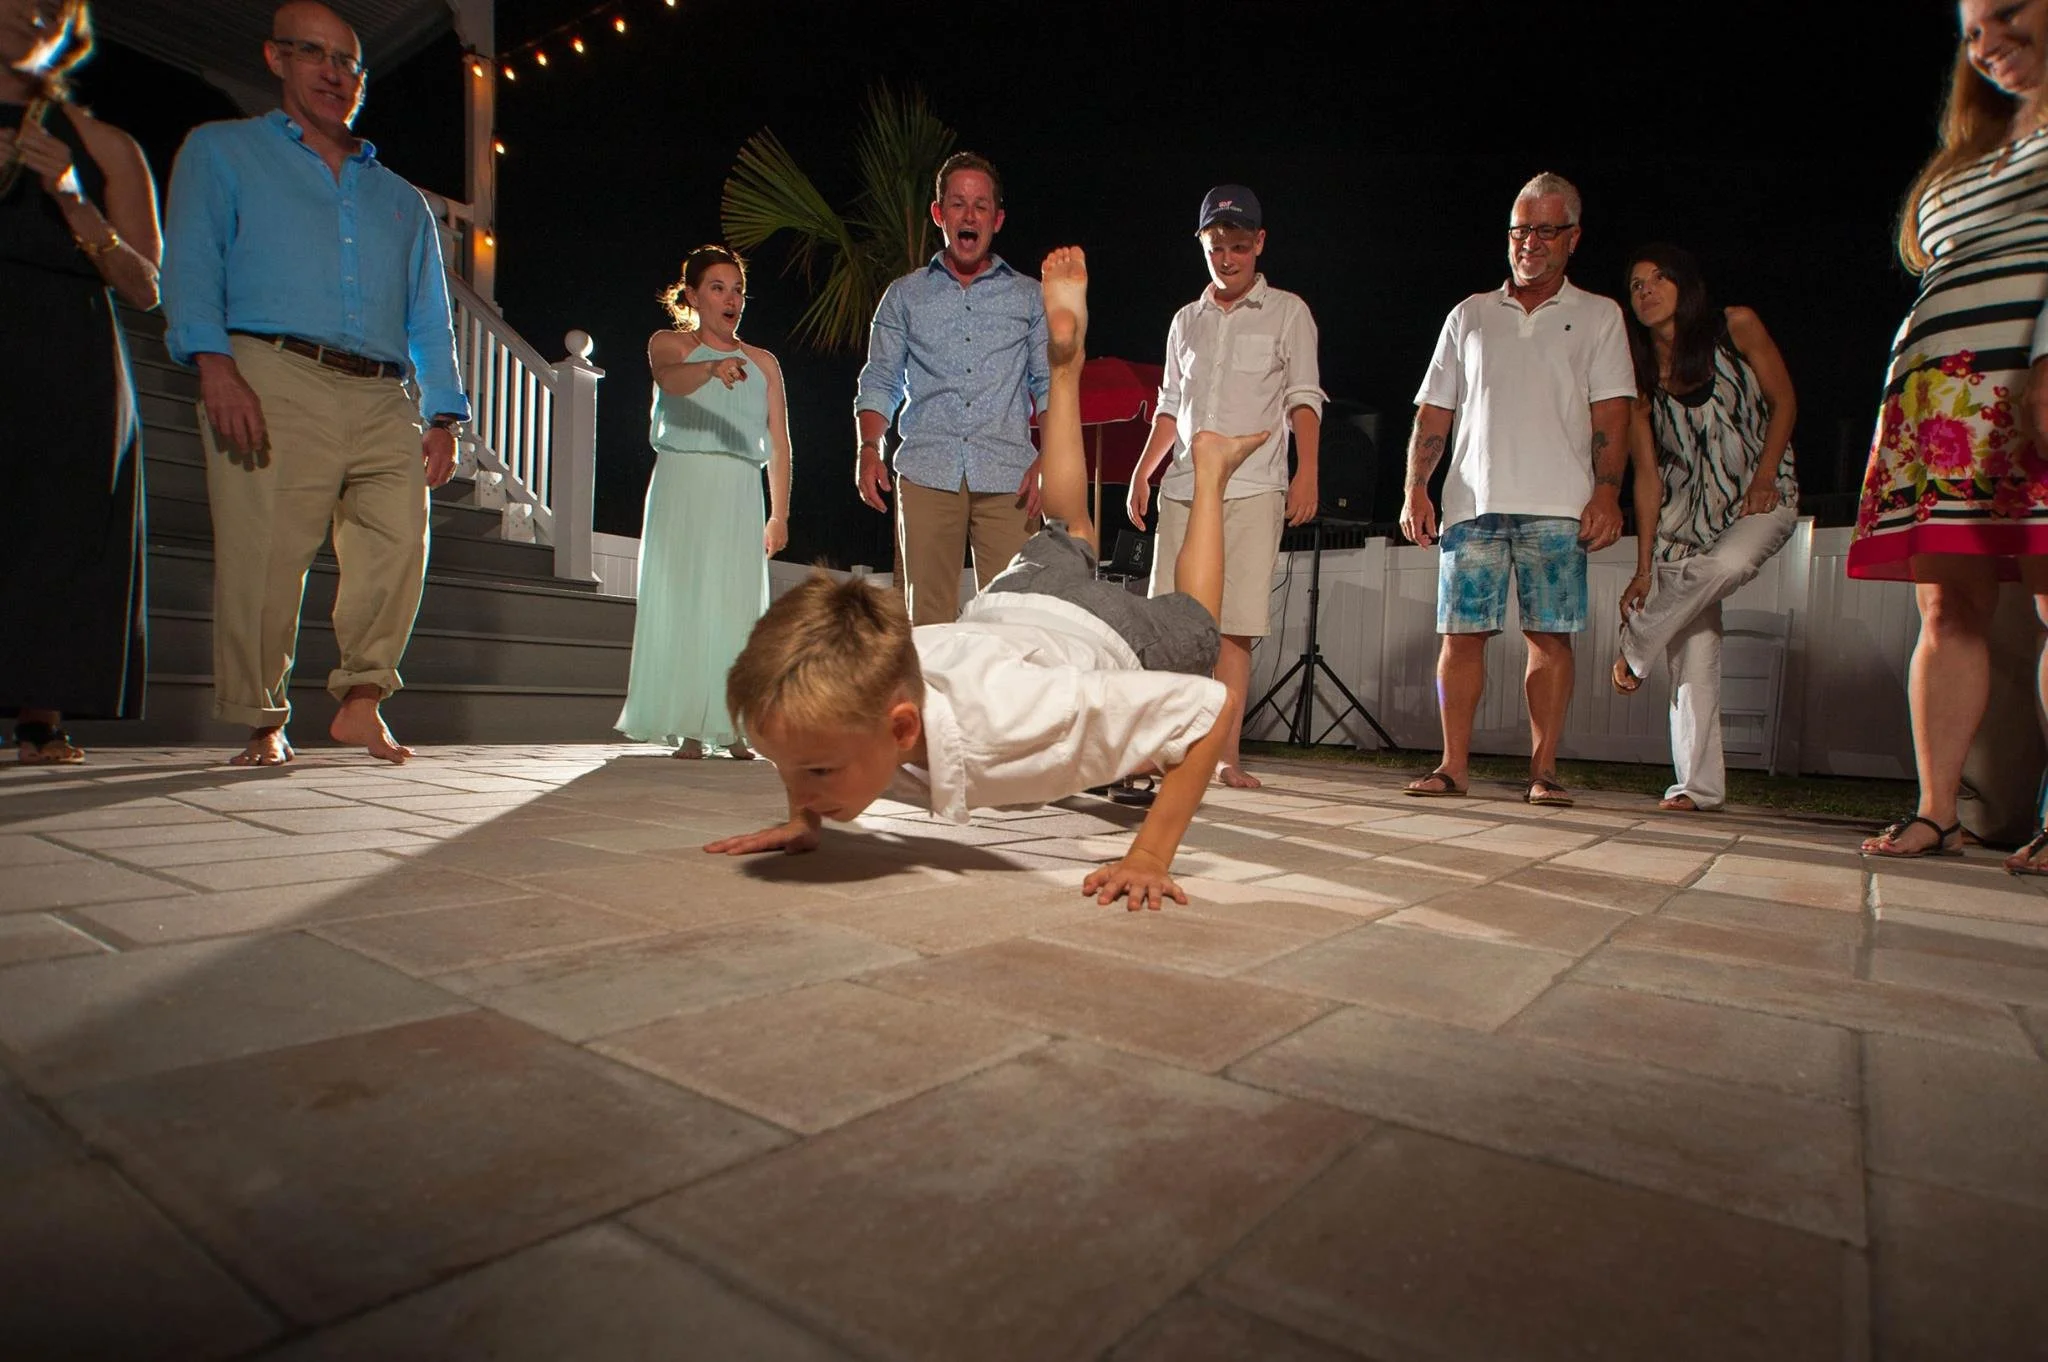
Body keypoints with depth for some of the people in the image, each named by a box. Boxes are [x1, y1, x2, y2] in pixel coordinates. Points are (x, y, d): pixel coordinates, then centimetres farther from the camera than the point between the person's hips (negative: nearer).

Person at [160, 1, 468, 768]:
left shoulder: (402, 201, 29)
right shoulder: (221, 152, 20)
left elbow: (430, 321, 21)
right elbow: (191, 265, 5)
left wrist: (442, 417, 6)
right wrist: (213, 361, -14)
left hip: (385, 399, 3)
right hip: (273, 378, -3)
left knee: (400, 540, -16)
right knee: (263, 552, -10)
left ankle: (362, 698, -5)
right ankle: (262, 725, 2)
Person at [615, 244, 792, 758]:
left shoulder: (763, 362, 15)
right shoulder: (668, 344, 8)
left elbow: (779, 444, 11)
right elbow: (669, 378, -17)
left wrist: (779, 514, 3)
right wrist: (713, 368, -38)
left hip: (740, 494, 2)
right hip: (683, 486, -2)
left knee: (736, 603, -4)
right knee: (682, 598, -6)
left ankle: (730, 726, -1)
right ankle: (687, 727, -2)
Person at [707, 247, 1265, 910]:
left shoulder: (1008, 727, -52)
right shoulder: (851, 695, -38)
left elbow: (1212, 706, -42)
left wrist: (1151, 857, -44)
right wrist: (802, 818, -18)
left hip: (1109, 631, -3)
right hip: (1009, 599, 4)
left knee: (1191, 626, 33)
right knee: (1065, 538, 36)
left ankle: (1209, 467, 47)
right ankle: (1065, 354, 50)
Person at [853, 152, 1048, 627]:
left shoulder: (1030, 296, 17)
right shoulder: (904, 295, 18)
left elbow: (1050, 388, 11)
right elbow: (879, 384, 13)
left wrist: (1047, 462, -5)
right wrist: (868, 448, -6)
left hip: (1007, 477, 0)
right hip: (927, 475, 0)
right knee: (928, 620, -3)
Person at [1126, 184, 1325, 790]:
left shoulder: (1287, 312, 9)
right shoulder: (1186, 321, 20)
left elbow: (1303, 399, 2)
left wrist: (1307, 472, -11)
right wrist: (1142, 473, 13)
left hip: (1254, 490, -3)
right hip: (1185, 489, 3)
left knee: (1235, 627, -7)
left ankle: (1227, 756, -3)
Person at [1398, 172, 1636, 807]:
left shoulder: (1598, 315, 14)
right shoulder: (1469, 315, 19)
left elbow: (1611, 413, 5)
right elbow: (1434, 410, 14)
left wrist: (1607, 493, -9)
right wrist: (1415, 489, 2)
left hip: (1556, 505, -1)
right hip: (1472, 500, 2)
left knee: (1550, 635, -4)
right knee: (1462, 633, -3)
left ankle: (1543, 771, 3)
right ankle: (1454, 766, 4)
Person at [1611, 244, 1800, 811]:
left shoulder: (1736, 327, -4)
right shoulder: (1639, 377, -1)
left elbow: (1783, 403, 3)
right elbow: (1647, 475, -4)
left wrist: (1764, 478, -12)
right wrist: (1643, 567, -9)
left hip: (1761, 496, -1)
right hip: (1684, 510, 1)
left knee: (1724, 566, -36)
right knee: (1693, 651, -8)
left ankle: (1634, 652, -9)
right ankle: (1699, 785, -2)